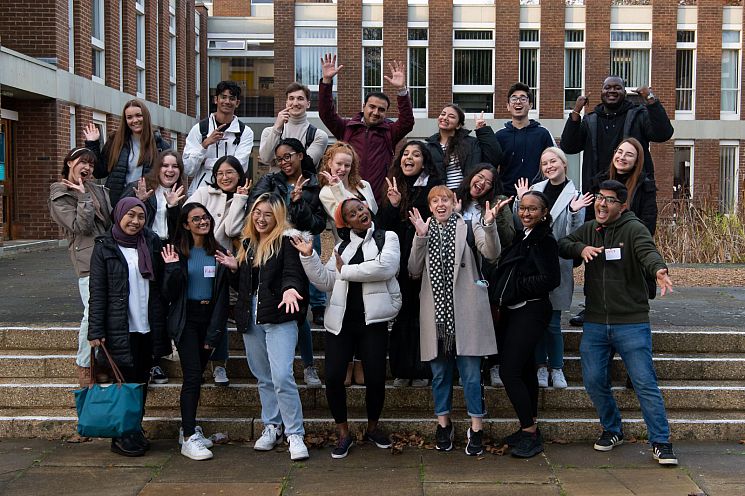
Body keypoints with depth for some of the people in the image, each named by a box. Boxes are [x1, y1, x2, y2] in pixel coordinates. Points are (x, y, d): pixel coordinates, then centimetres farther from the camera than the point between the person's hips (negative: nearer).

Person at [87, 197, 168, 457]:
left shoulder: (151, 244, 9)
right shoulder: (105, 248, -3)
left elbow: (159, 287, 11)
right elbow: (97, 292, -6)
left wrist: (161, 325, 7)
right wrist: (95, 331, -11)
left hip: (147, 327, 4)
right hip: (119, 328, -4)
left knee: (141, 381, 10)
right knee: (126, 380, 0)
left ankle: (136, 431, 23)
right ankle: (122, 436, 13)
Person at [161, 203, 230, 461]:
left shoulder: (218, 252, 6)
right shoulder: (178, 252, -4)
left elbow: (223, 293, 7)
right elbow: (170, 293, -5)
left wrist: (216, 329, 1)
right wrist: (172, 268, -21)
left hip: (209, 318, 4)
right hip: (186, 319, -4)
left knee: (196, 374, 10)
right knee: (193, 375, -11)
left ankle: (188, 428, 23)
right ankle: (188, 438, -9)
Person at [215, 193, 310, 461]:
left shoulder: (286, 240, -4)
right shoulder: (247, 243, 16)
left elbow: (293, 271, -19)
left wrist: (290, 288, -39)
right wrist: (234, 267, 2)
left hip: (279, 318, -7)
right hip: (251, 318, 7)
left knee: (282, 376, -15)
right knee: (263, 377, 14)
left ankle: (295, 434, -6)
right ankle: (271, 427, 26)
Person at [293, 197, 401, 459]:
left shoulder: (387, 238, 5)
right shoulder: (342, 247, 15)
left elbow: (386, 267, -15)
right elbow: (326, 281, 6)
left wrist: (346, 270, -8)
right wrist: (308, 256, -6)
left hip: (372, 321, -3)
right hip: (341, 321, 3)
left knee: (375, 378, -1)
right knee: (333, 378, -5)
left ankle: (372, 427, 25)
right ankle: (344, 434, 14)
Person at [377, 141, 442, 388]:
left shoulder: (433, 187, -3)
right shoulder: (393, 187, 12)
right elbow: (382, 224, 6)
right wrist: (393, 205, -8)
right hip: (399, 263, 4)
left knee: (421, 315, 0)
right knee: (401, 315, 8)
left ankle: (422, 370, 10)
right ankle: (402, 370, 16)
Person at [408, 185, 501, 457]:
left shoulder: (469, 228, 2)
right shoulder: (424, 232, 12)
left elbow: (492, 253, -13)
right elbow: (414, 271, 2)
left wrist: (489, 225, -28)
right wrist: (420, 237, -8)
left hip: (464, 311, -3)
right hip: (436, 312, 3)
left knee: (471, 372, 0)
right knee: (440, 372, 12)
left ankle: (476, 429, 10)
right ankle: (443, 424, 26)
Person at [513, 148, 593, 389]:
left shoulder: (574, 195, -3)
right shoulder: (534, 189, 6)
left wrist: (574, 212, -23)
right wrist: (520, 200, -3)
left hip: (557, 264, -3)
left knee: (552, 321, 0)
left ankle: (556, 368, 15)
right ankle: (541, 366, 20)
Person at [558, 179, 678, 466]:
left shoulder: (633, 228, -9)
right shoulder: (588, 230, 10)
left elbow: (648, 251, -26)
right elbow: (560, 245, 9)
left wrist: (658, 270, -48)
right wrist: (580, 248, -12)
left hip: (632, 323, -5)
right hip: (594, 324, 5)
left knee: (645, 383, -4)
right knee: (593, 381, 5)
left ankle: (661, 442, 8)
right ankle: (612, 430, 27)